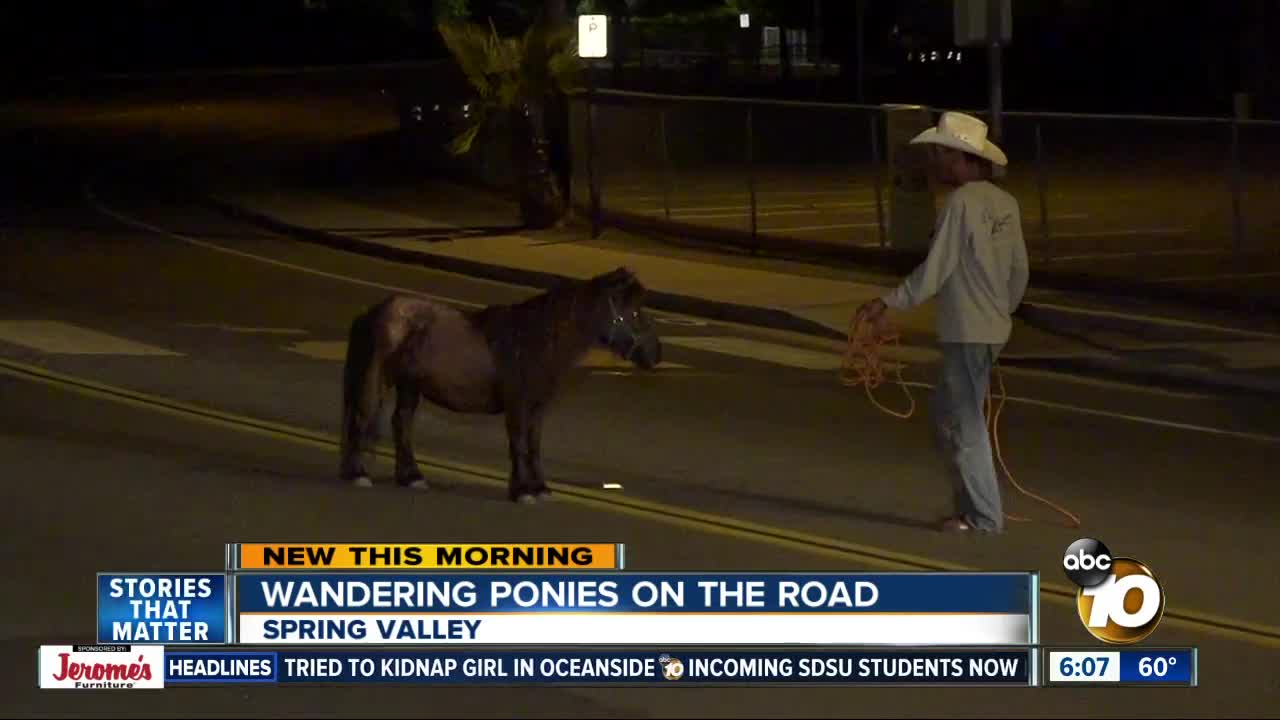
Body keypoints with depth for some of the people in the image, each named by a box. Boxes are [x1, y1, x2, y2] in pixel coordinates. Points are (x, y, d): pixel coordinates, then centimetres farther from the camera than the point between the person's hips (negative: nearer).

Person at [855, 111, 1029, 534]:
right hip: (993, 329, 8)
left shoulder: (961, 203, -17)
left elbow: (936, 270, -18)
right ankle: (972, 504, 22)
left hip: (967, 333, -8)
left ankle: (984, 517, 5)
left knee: (965, 425, 1)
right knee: (949, 418, 19)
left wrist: (890, 304, -12)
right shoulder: (1004, 203, 8)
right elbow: (1019, 271, 12)